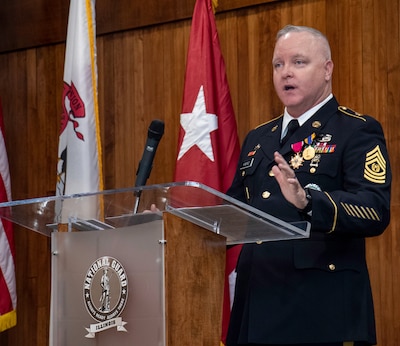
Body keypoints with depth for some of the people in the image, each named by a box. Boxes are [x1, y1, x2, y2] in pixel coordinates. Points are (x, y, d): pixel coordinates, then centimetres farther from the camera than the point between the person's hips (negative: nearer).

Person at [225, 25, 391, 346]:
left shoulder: (358, 131, -4)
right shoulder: (258, 138, 17)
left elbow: (375, 211, -18)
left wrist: (307, 201, -35)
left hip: (321, 307, -6)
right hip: (256, 302, 6)